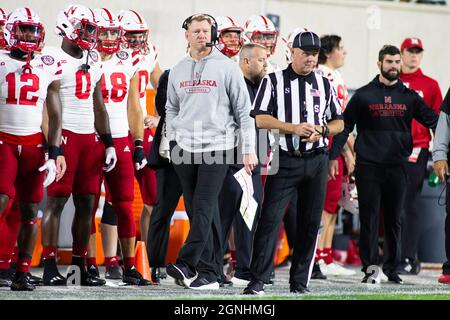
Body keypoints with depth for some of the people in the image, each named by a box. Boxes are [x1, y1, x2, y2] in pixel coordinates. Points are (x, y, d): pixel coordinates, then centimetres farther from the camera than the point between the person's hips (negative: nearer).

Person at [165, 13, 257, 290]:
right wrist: (172, 140, 12)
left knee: (204, 207, -12)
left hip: (217, 146, -5)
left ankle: (187, 264, -18)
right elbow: (172, 110, 22)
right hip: (186, 147, 5)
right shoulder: (178, 71, 12)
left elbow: (243, 110, -2)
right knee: (198, 209, 4)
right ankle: (209, 272, 7)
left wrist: (249, 149, -5)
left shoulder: (227, 67, -2)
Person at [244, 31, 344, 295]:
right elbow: (260, 119, -6)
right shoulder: (273, 81, 3)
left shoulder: (324, 85, 12)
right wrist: (294, 128, -17)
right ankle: (258, 280, -11)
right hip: (285, 161, -3)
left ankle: (300, 281, 12)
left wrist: (322, 129, -7)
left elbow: (339, 122, 15)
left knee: (311, 222, 4)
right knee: (271, 218, -11)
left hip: (316, 161, 3)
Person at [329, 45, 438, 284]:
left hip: (397, 166, 2)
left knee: (394, 220, 6)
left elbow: (433, 120, 7)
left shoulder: (409, 96, 9)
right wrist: (333, 157, -4)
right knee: (369, 219, -1)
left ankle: (392, 268, 14)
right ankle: (369, 269, 3)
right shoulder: (363, 95, 3)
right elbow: (344, 127, 4)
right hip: (368, 166, -2)